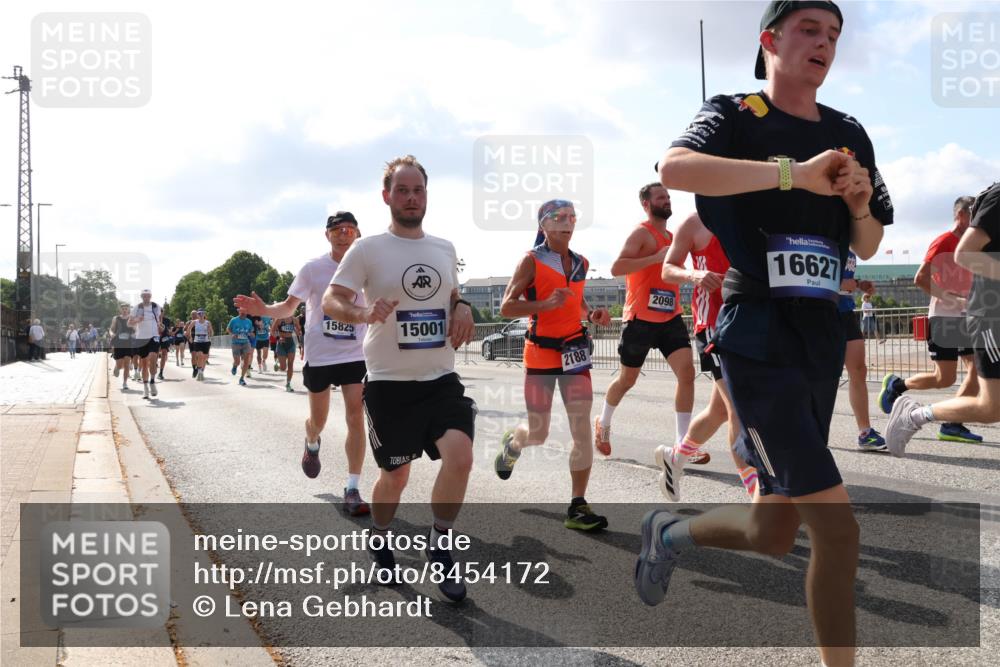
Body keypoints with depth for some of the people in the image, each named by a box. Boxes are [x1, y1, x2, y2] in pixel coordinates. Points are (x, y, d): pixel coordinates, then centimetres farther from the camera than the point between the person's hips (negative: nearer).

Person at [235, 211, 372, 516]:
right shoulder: (313, 268, -4)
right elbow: (289, 307, -1)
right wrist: (264, 310, -19)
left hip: (355, 355, 0)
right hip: (319, 356, 0)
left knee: (356, 419, -9)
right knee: (318, 421, 12)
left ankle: (352, 489, -2)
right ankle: (312, 444, 50)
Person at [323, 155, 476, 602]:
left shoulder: (445, 249, 10)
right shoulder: (368, 249, -5)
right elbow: (330, 301, -8)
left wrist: (462, 309, 0)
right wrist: (363, 314, -29)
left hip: (441, 378, 3)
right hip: (389, 382, -3)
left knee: (460, 457, -17)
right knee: (396, 476, 8)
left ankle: (439, 544, 7)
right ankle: (379, 541, 39)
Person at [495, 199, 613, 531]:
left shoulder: (581, 263, 9)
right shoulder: (531, 260, -7)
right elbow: (506, 307, -11)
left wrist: (593, 314, 3)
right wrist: (547, 304, -24)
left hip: (575, 351, 4)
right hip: (541, 352, -4)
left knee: (582, 431, -5)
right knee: (538, 434, 6)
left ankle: (577, 507, 3)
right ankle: (512, 442, 43)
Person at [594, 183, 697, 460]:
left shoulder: (672, 237, 16)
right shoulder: (641, 233, -9)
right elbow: (616, 268, -23)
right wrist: (656, 258, -26)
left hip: (671, 317, 6)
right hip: (641, 318, -6)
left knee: (687, 372, -11)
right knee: (627, 379, 8)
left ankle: (682, 443, -7)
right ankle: (603, 423, 35)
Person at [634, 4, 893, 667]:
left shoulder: (848, 135, 16)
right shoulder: (735, 116, -3)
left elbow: (867, 249, 20)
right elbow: (674, 168, -26)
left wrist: (861, 205, -1)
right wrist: (795, 174, -29)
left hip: (822, 338, 7)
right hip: (758, 335, -7)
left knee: (775, 532, 12)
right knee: (837, 525, -11)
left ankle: (672, 532, 38)